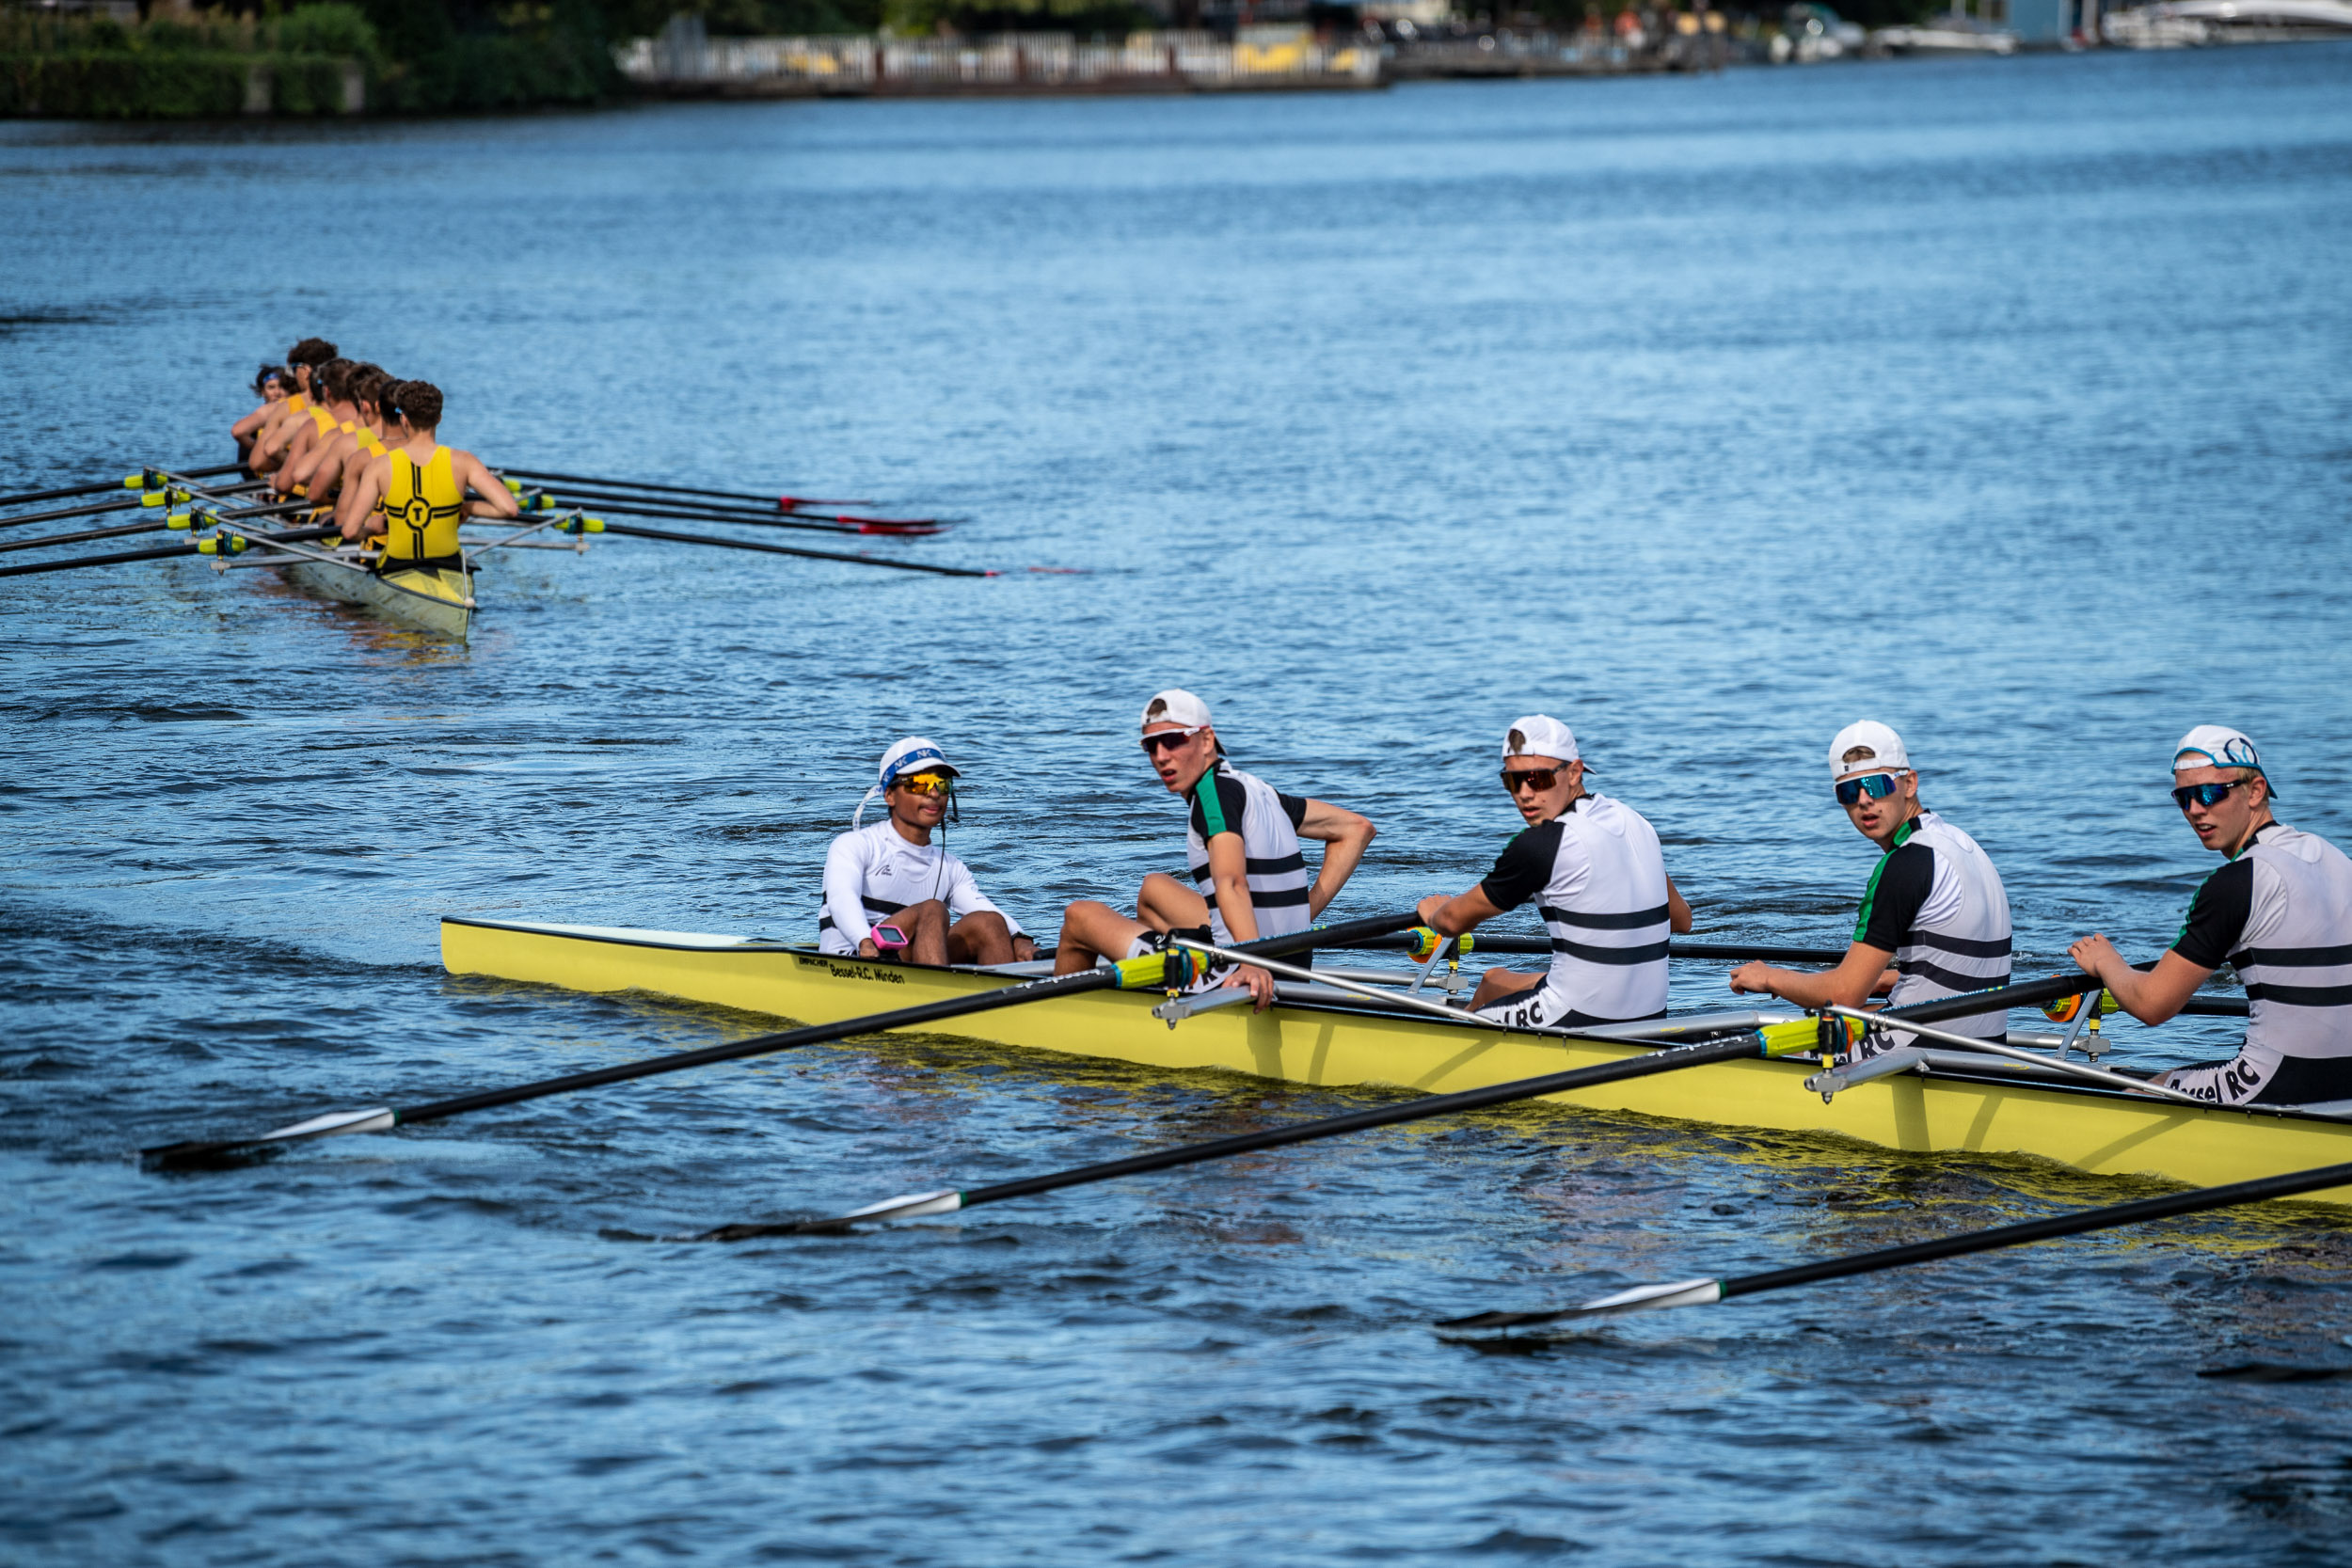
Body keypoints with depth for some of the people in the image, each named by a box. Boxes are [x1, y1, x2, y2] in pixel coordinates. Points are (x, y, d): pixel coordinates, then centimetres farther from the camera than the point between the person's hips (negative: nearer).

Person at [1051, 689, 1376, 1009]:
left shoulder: (1215, 789, -15)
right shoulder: (1256, 790, 12)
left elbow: (1231, 883, -32)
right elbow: (1357, 829, 19)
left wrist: (1252, 964, -47)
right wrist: (1304, 915, 11)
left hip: (1229, 974, -9)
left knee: (1080, 916, 9)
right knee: (1153, 888, 33)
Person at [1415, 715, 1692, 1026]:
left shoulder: (1540, 845, -19)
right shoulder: (1633, 822, 5)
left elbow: (1453, 921, -5)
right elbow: (1681, 920, 19)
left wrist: (1433, 912, 19)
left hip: (1580, 1017, -9)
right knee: (1494, 979, 30)